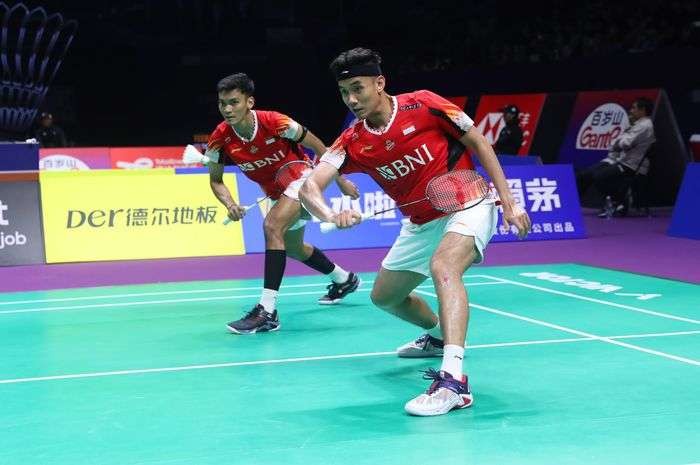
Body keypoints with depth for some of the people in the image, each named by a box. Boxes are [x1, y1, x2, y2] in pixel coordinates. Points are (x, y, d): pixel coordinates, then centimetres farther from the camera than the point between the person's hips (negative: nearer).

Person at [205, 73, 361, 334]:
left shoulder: (276, 123, -30)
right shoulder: (219, 140, -20)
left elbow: (318, 147, -13)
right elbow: (216, 180, -5)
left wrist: (341, 180, -7)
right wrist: (230, 205, -26)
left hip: (301, 178, -7)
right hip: (275, 193, 7)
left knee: (272, 225, -32)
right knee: (293, 248, 25)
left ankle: (267, 311, -35)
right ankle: (344, 279, 54)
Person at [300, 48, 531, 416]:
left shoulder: (423, 105, -17)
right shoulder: (352, 143, -7)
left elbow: (478, 142, -7)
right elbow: (310, 186, -18)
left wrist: (509, 202, -10)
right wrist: (330, 215, -42)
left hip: (468, 204, -7)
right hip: (421, 223, 7)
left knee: (443, 267, -35)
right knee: (384, 296, 17)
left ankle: (454, 380, -45)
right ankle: (439, 335, 48)